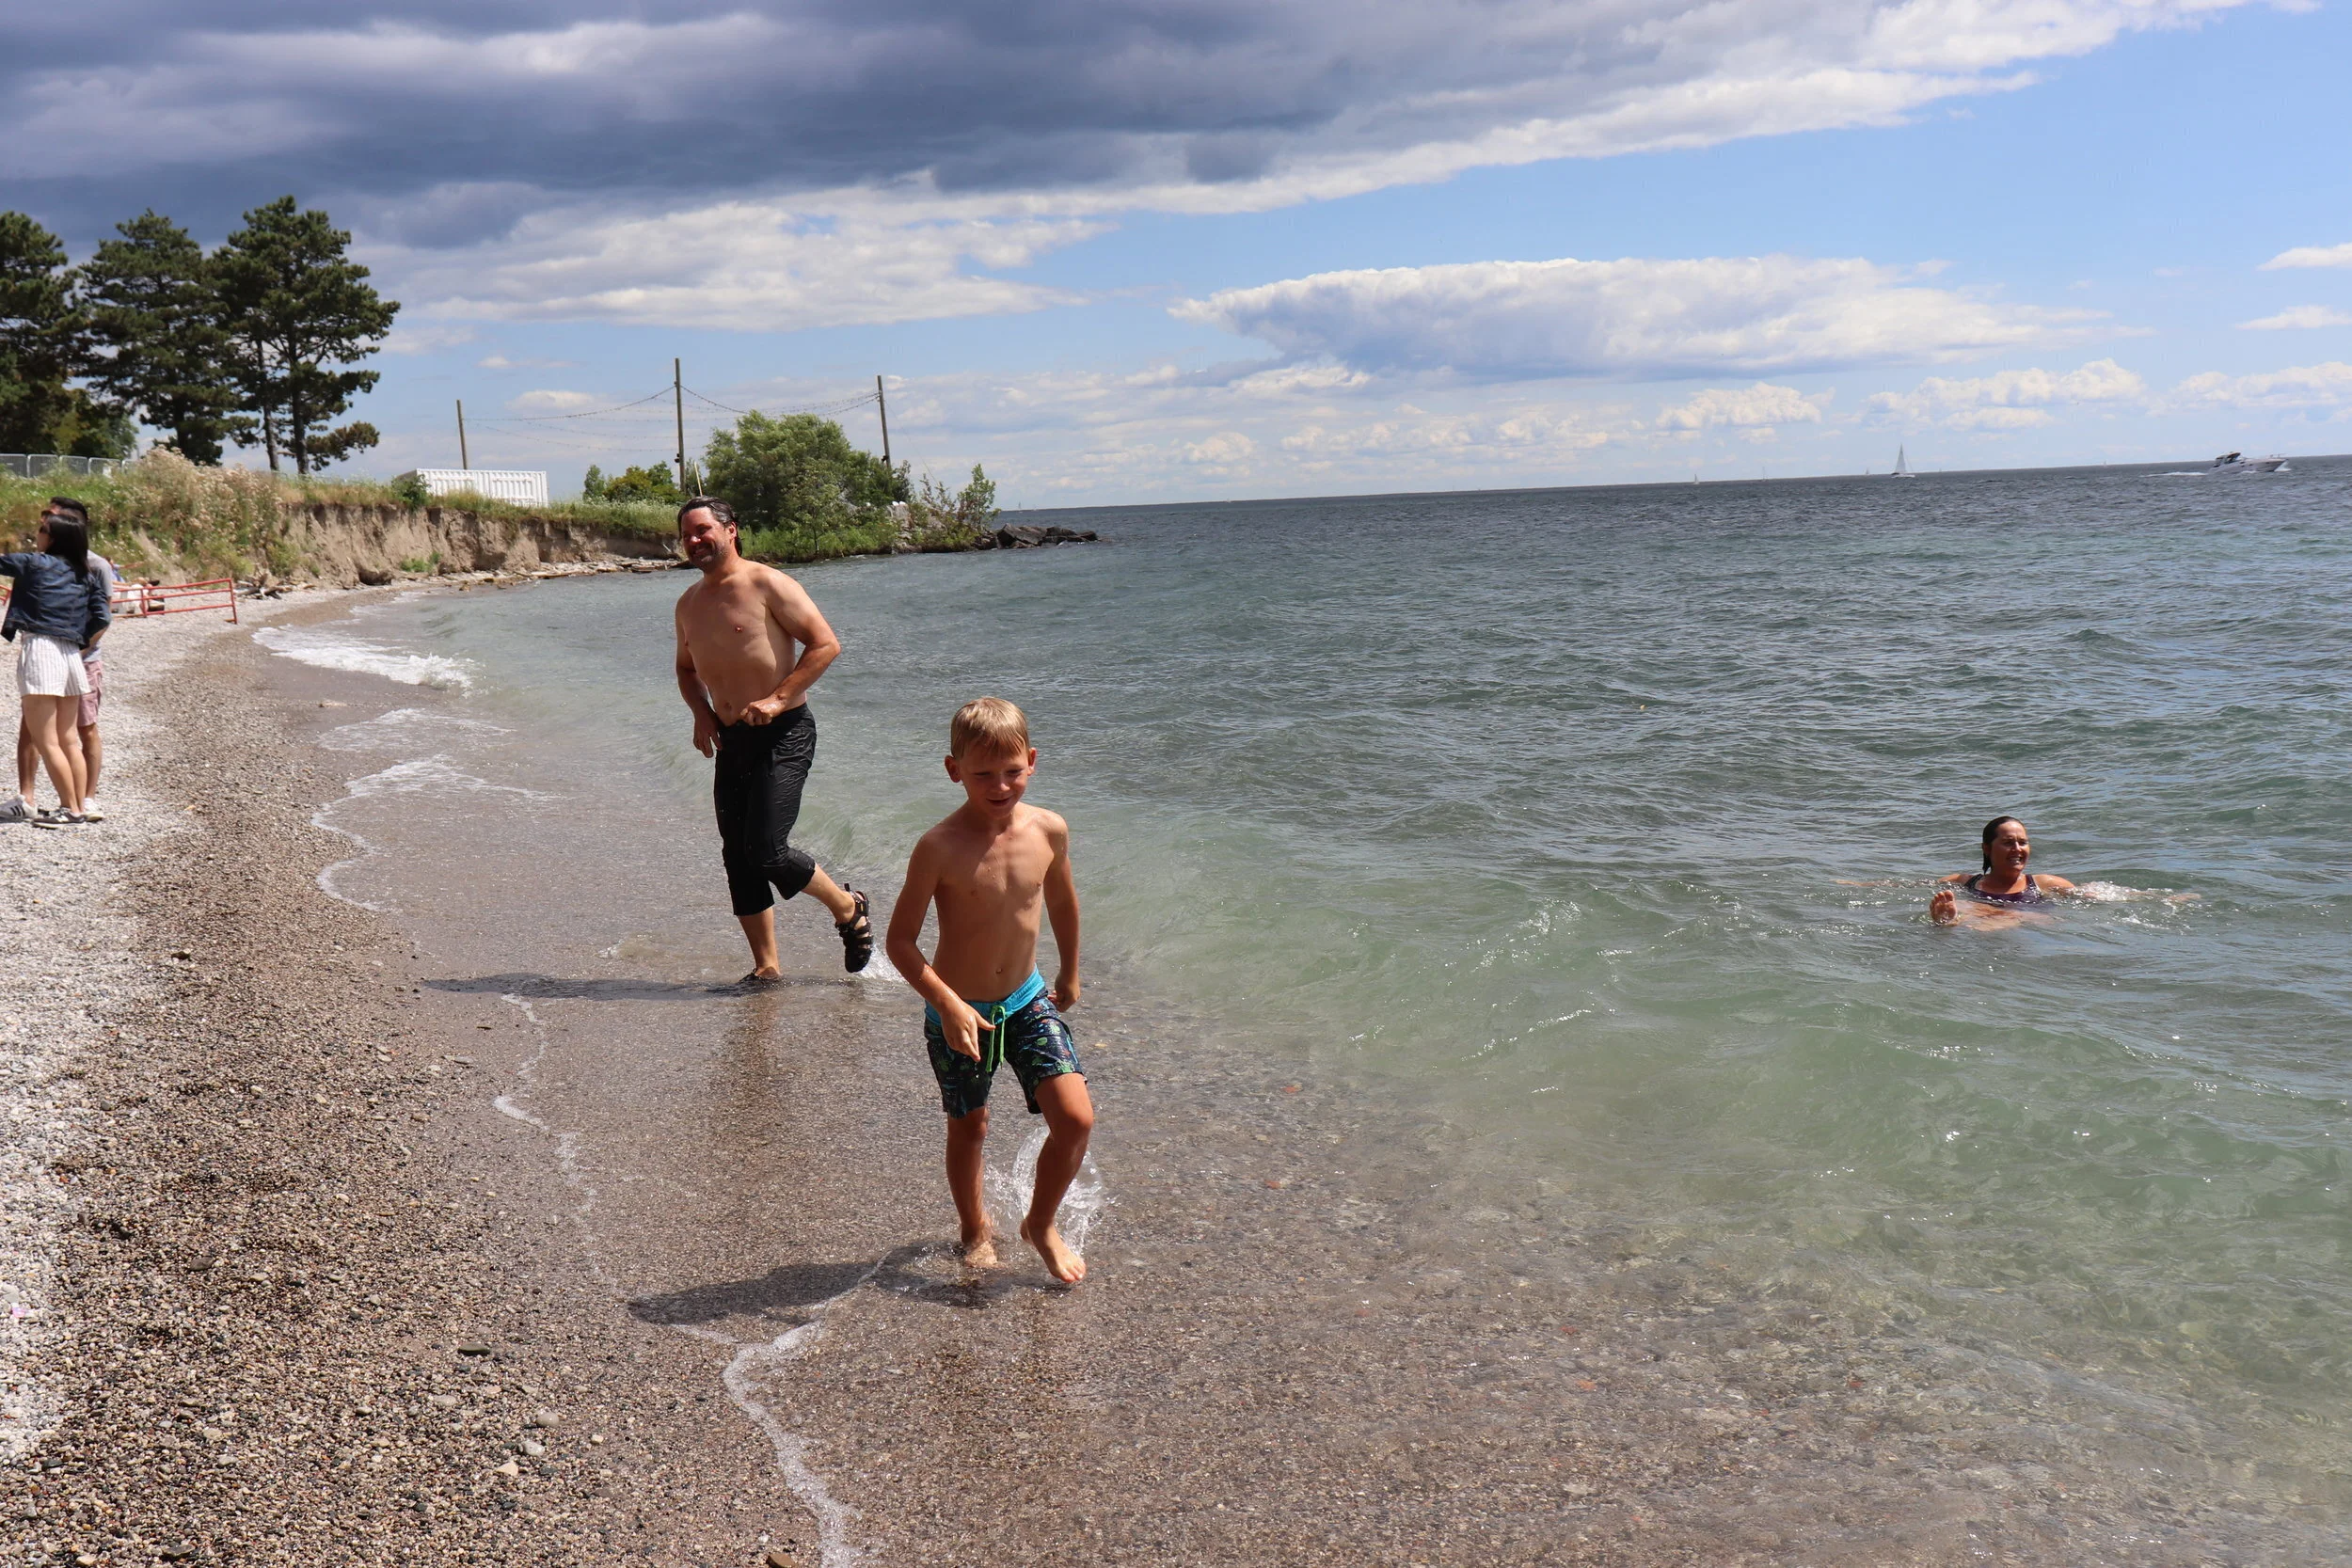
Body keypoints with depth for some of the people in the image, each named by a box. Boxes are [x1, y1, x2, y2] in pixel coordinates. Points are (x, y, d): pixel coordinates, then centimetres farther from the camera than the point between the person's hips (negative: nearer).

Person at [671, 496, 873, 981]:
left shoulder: (767, 585, -9)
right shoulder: (689, 603, 13)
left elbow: (826, 644, -12)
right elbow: (686, 669, 28)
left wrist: (777, 699, -18)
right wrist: (701, 712, 7)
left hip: (783, 734, -7)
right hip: (730, 740, 7)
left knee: (766, 852, -14)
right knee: (738, 858, 5)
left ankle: (848, 909, 11)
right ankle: (766, 968, 15)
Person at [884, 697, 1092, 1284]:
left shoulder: (1048, 831, -8)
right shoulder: (940, 848, -21)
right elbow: (901, 939, -16)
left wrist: (1070, 972, 23)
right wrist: (948, 1005, -26)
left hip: (1028, 1000, 3)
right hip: (958, 1012, -3)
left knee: (1076, 1118, -7)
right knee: (968, 1128, 13)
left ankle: (1042, 1224, 20)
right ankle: (975, 1229, 42)